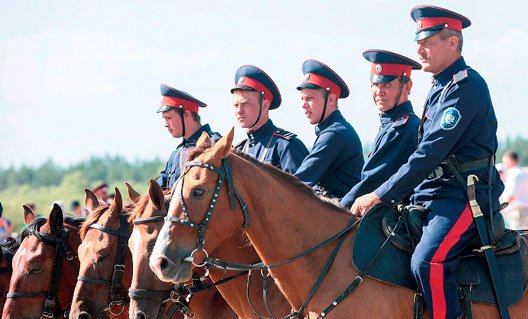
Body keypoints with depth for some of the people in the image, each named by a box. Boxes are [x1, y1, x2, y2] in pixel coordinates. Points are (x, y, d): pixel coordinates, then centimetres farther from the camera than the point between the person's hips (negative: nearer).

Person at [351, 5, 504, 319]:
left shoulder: (465, 85, -13)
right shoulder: (441, 88, 19)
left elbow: (431, 152, -19)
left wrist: (381, 196, -17)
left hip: (464, 196, -10)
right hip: (433, 195, 10)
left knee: (428, 261, -30)